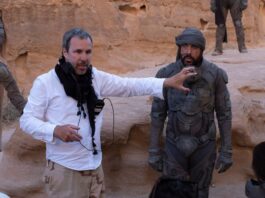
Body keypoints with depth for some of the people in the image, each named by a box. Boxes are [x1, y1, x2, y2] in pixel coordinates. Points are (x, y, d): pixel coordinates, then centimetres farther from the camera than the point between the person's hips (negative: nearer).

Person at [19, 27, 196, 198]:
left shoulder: (97, 77, 3)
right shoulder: (45, 83, -8)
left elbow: (129, 85, -3)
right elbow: (27, 120, -6)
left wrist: (168, 82, -14)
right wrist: (55, 130, -24)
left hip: (94, 166, 4)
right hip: (63, 169, -4)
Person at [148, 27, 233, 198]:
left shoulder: (215, 75, -13)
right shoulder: (166, 75, -11)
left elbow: (224, 114, -5)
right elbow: (158, 114, -3)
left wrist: (227, 151, -5)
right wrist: (154, 150, -3)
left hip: (204, 145, 0)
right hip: (175, 145, 0)